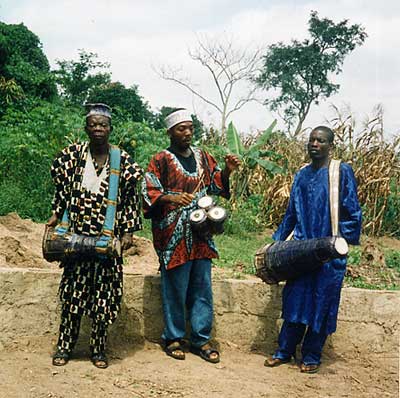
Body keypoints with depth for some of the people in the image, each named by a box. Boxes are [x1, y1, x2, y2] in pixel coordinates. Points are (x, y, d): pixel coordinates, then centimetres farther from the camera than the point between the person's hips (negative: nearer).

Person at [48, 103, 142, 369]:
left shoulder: (123, 160, 0)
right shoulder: (73, 154, 3)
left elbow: (130, 199, 2)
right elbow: (62, 188, 13)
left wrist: (128, 232, -3)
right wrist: (56, 216, 3)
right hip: (77, 234, 1)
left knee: (104, 292, 3)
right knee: (74, 289, 3)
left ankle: (99, 349, 16)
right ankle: (65, 346, 16)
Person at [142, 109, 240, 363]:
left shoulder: (203, 157, 13)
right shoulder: (161, 160, -3)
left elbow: (217, 184, 19)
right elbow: (149, 192, -10)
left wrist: (228, 171, -1)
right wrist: (171, 198, -27)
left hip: (201, 234, 5)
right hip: (173, 236, -5)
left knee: (202, 289, 8)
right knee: (175, 289, 1)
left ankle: (201, 339, 17)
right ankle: (173, 339, 16)